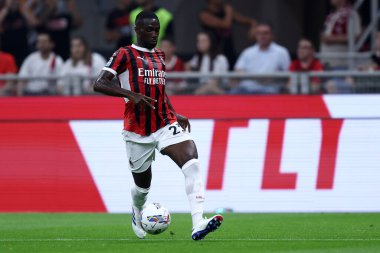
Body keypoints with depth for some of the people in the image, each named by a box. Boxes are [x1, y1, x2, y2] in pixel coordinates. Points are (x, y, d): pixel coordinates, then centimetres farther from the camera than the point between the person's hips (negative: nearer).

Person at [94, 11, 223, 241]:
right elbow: (99, 84, -13)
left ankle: (198, 225, -33)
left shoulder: (160, 56, 16)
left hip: (166, 125, 4)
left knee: (192, 163, -22)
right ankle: (137, 212, 50)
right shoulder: (125, 55, -4)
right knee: (143, 183, 11)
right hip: (138, 132, -4)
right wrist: (130, 94, -25)